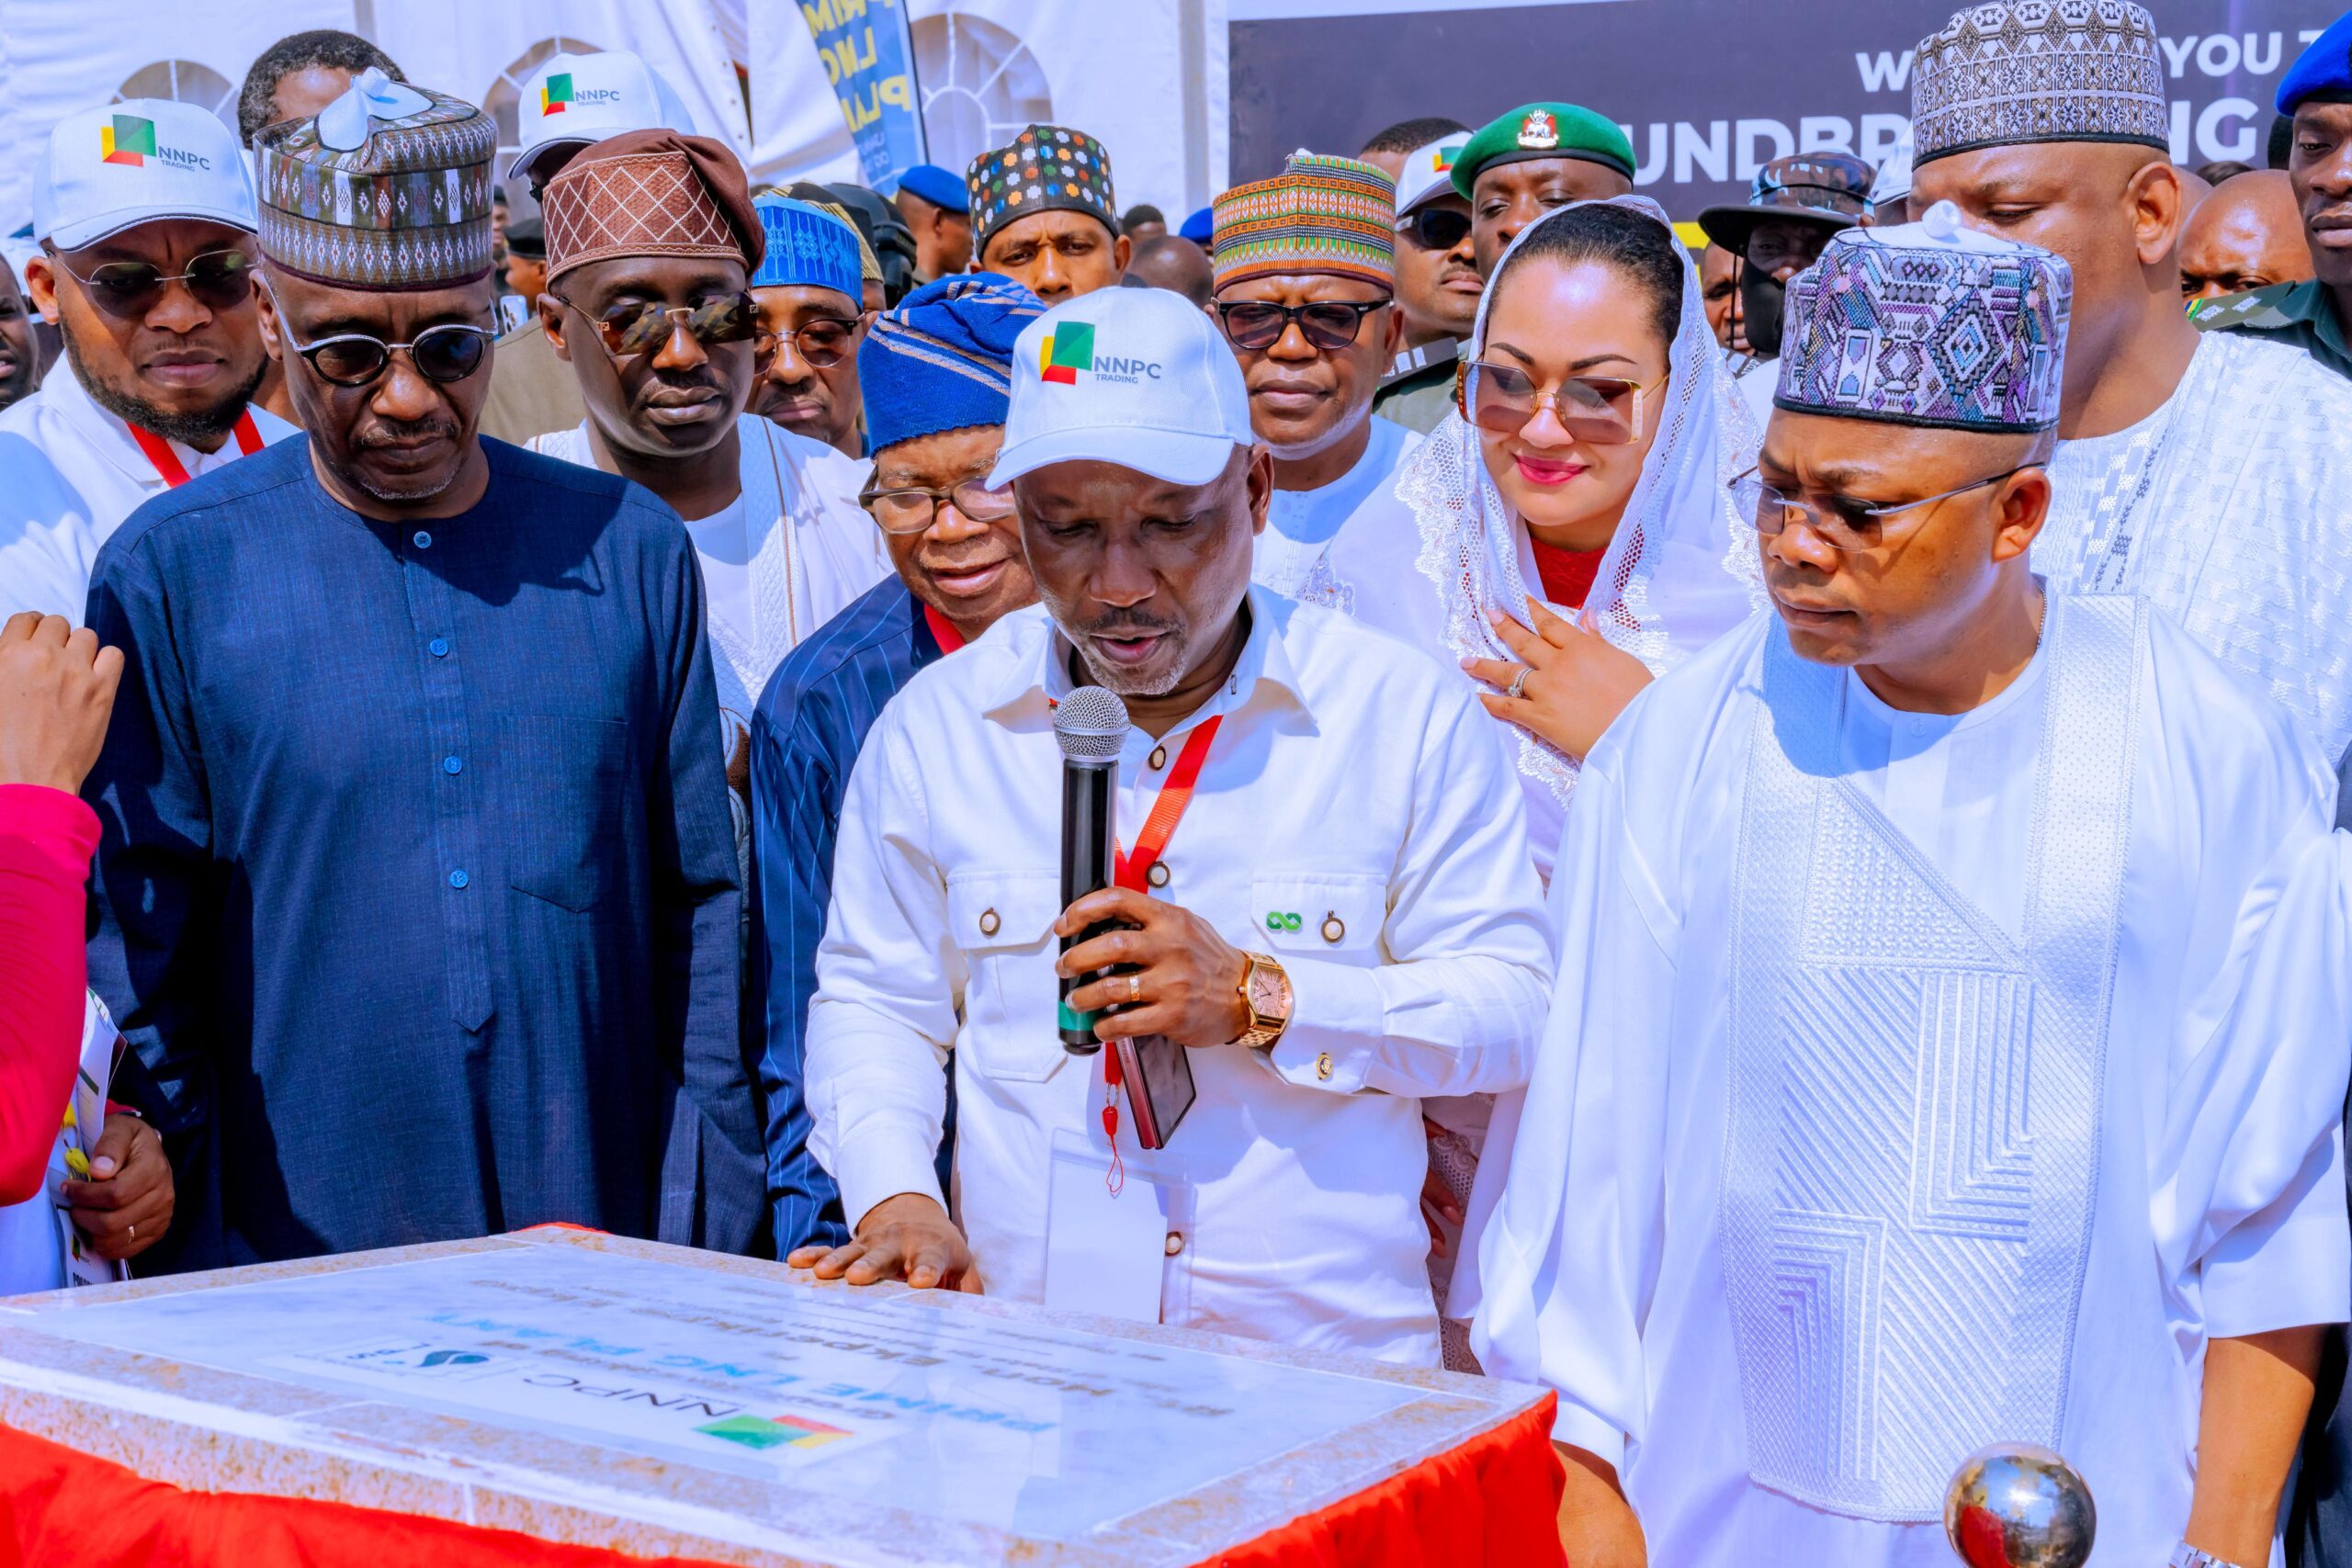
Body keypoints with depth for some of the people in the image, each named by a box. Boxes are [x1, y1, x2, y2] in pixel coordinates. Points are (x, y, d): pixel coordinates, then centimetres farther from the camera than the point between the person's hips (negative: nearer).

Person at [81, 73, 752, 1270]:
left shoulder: (630, 552, 3)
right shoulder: (171, 573, -2)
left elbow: (701, 912, 4)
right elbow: (130, 942, -1)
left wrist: (707, 1235, 0)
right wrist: (193, 1265, -6)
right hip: (291, 1264, -1)